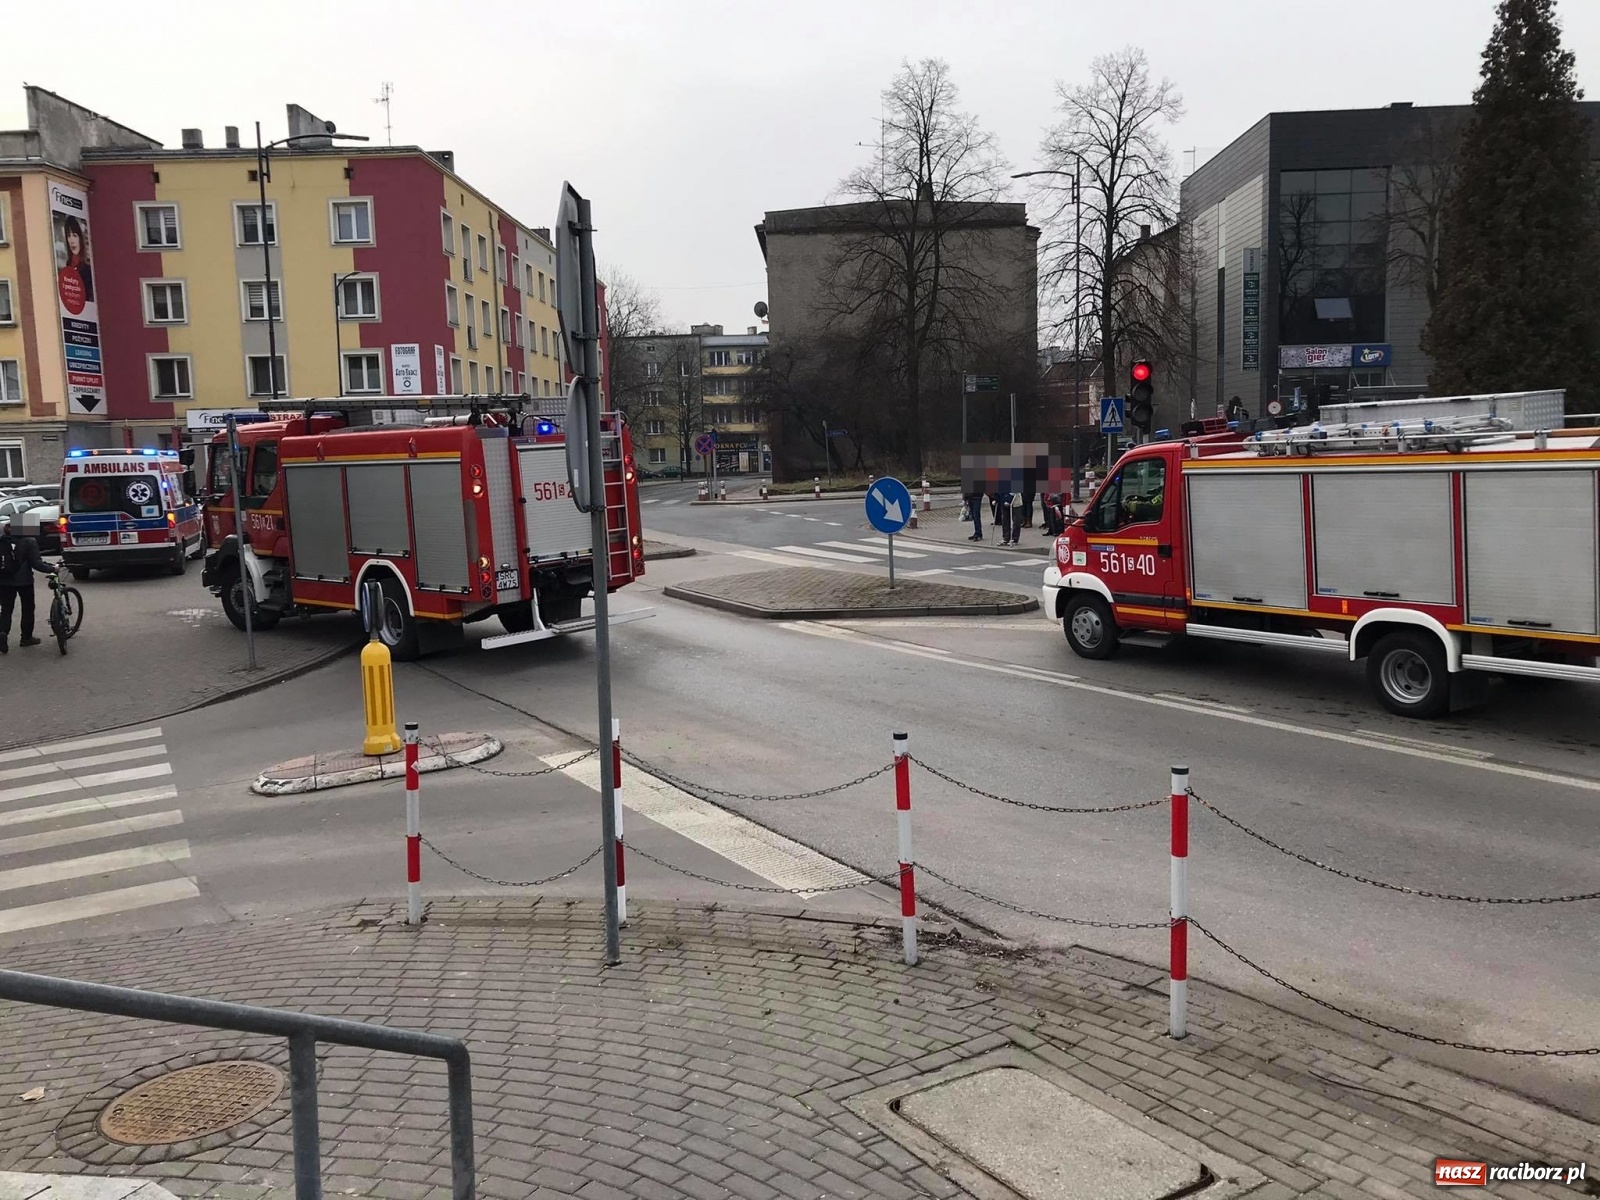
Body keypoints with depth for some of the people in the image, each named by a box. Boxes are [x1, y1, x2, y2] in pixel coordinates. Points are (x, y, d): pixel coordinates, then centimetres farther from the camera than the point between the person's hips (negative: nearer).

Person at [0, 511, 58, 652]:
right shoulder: (29, 542, -12)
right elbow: (36, 563, -16)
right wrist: (52, 569, -6)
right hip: (24, 581, -3)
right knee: (28, 609, 13)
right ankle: (27, 637, 20)